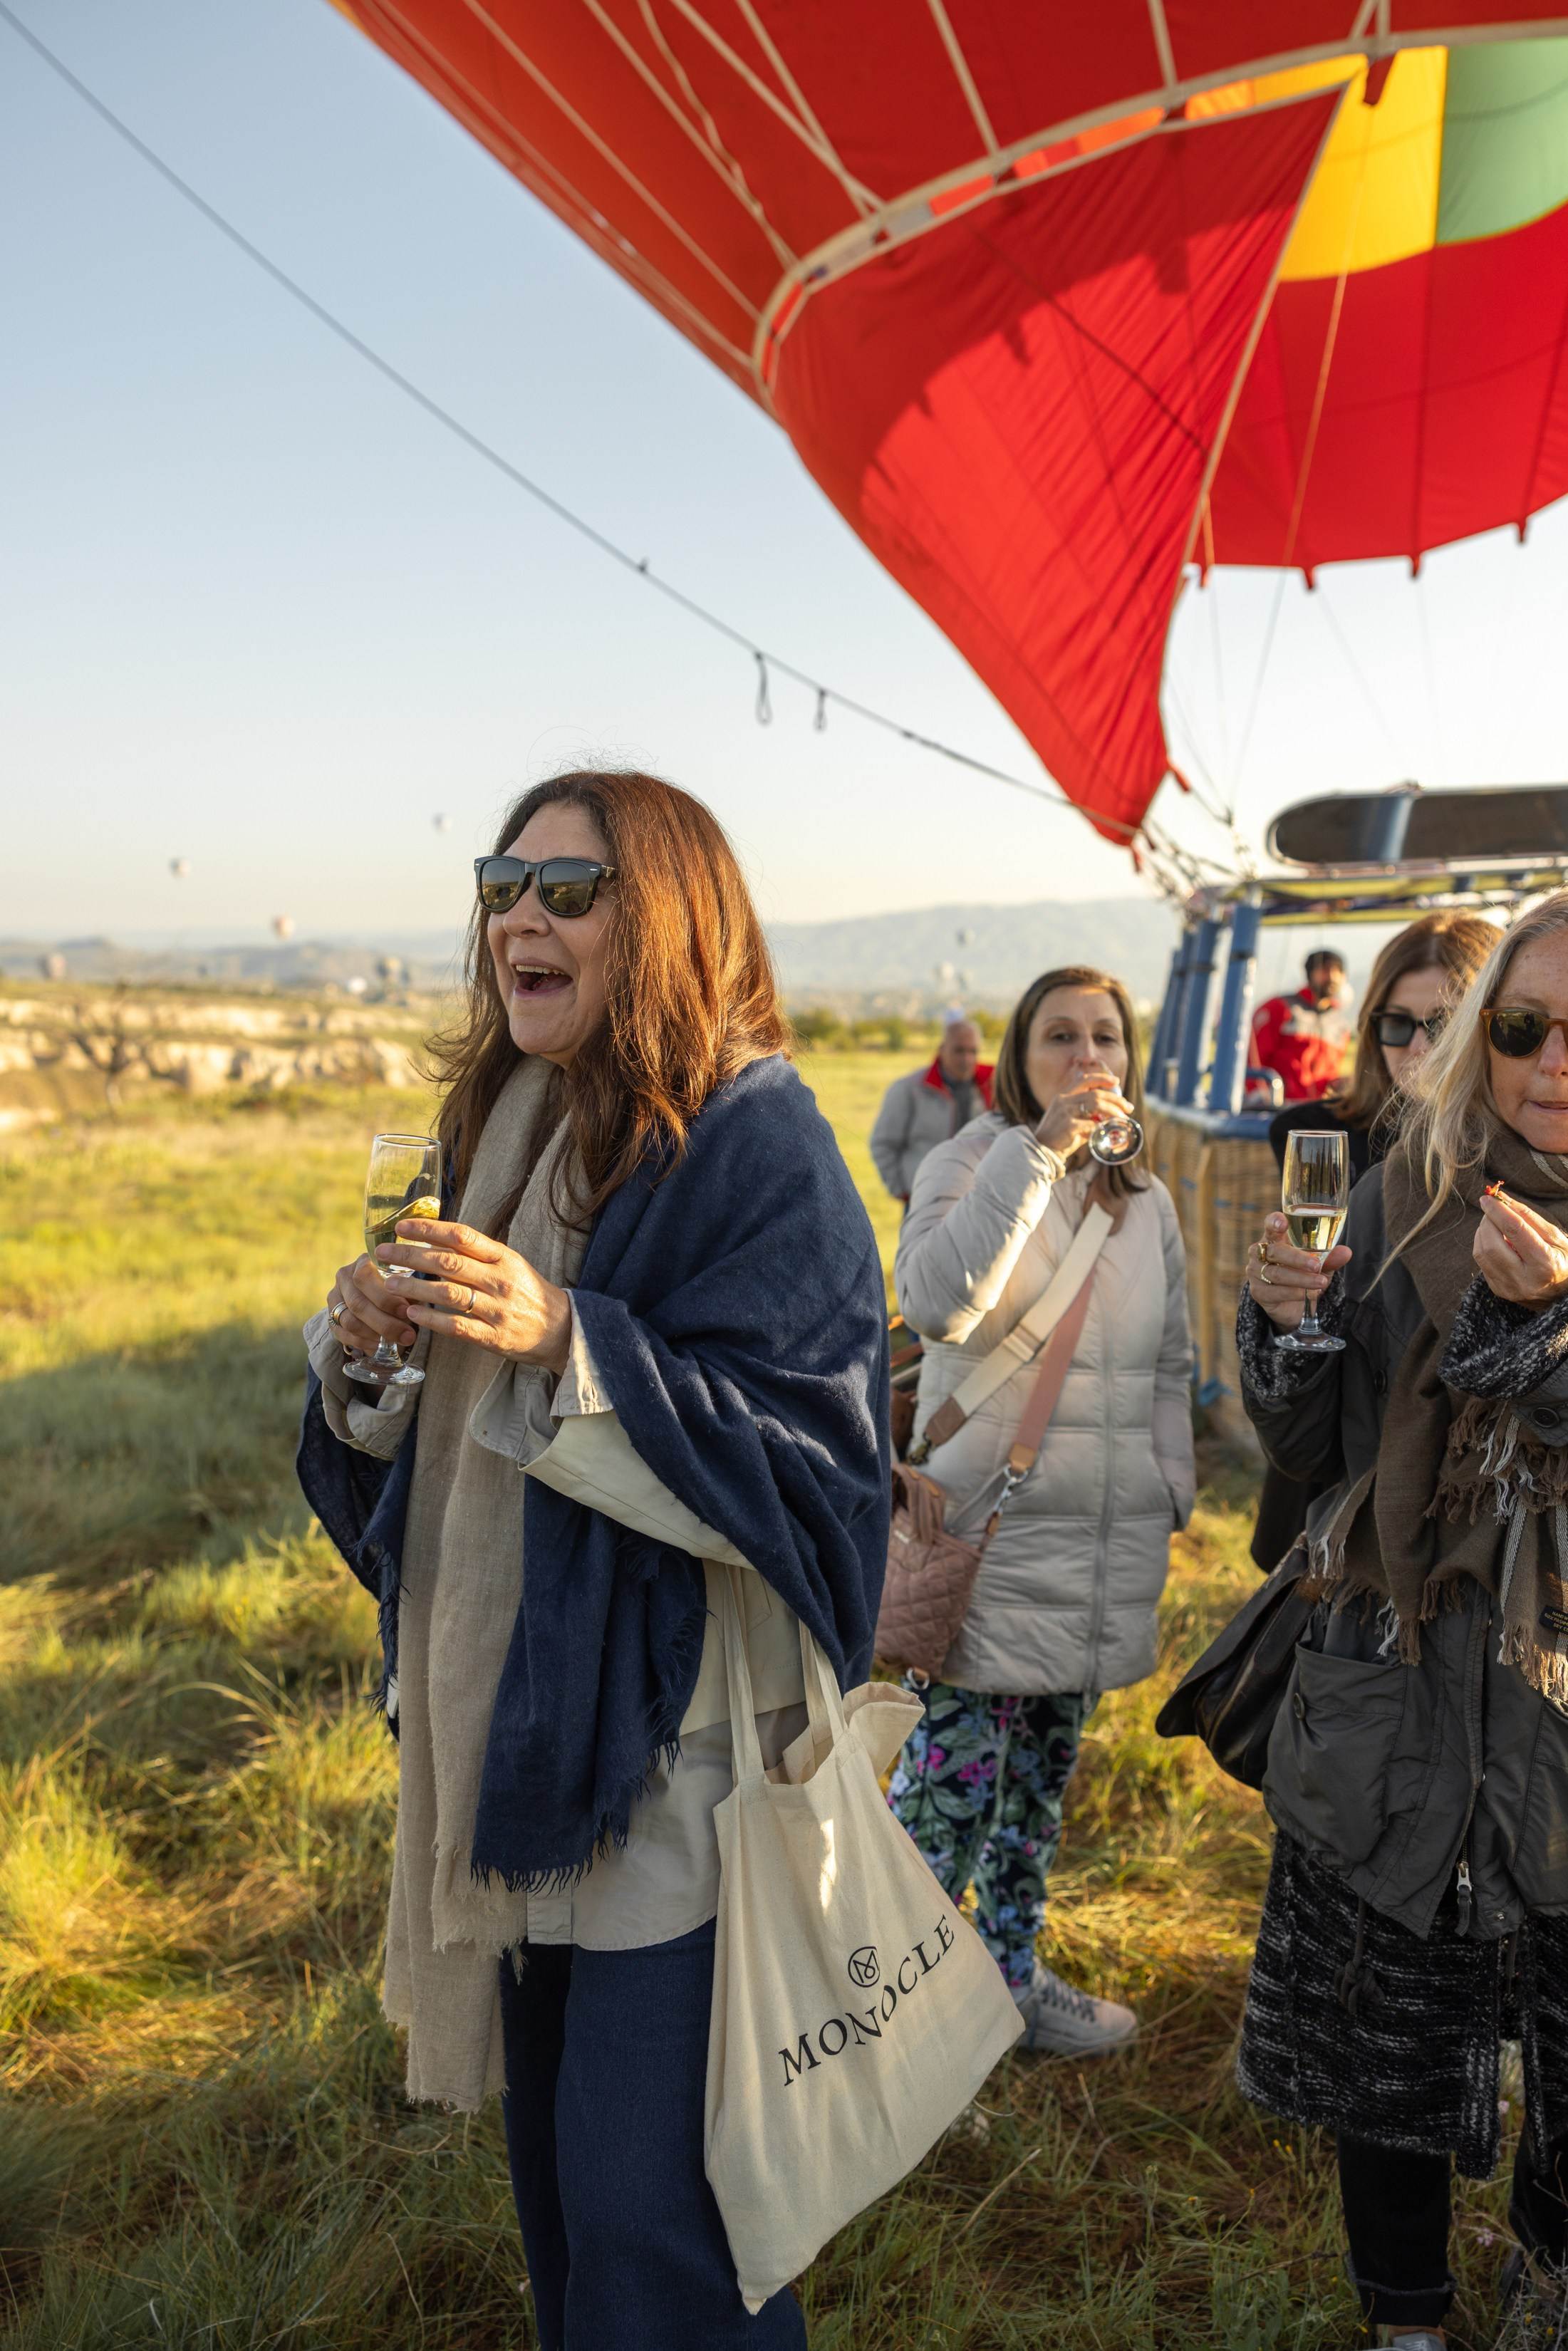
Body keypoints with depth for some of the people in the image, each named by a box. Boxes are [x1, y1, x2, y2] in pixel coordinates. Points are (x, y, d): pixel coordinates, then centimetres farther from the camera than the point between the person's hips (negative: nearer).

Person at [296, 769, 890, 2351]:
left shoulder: (757, 1147, -16)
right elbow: (427, 1428, 14)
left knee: (640, 2180, 3)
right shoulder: (498, 1124, 7)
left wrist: (564, 1340, -29)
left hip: (673, 1731, -7)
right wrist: (367, 1350, -9)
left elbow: (807, 1446, -21)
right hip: (504, 1706, 7)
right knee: (550, 2121, 22)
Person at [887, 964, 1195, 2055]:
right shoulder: (975, 1160, -7)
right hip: (984, 1533, -6)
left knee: (1044, 1771, 18)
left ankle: (1013, 1969, 35)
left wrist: (1169, 1493, 12)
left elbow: (1171, 1364, 18)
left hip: (1101, 1545, 6)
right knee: (951, 1776, -3)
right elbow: (937, 1301, -27)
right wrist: (1040, 1152, -29)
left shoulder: (1146, 1199, 11)